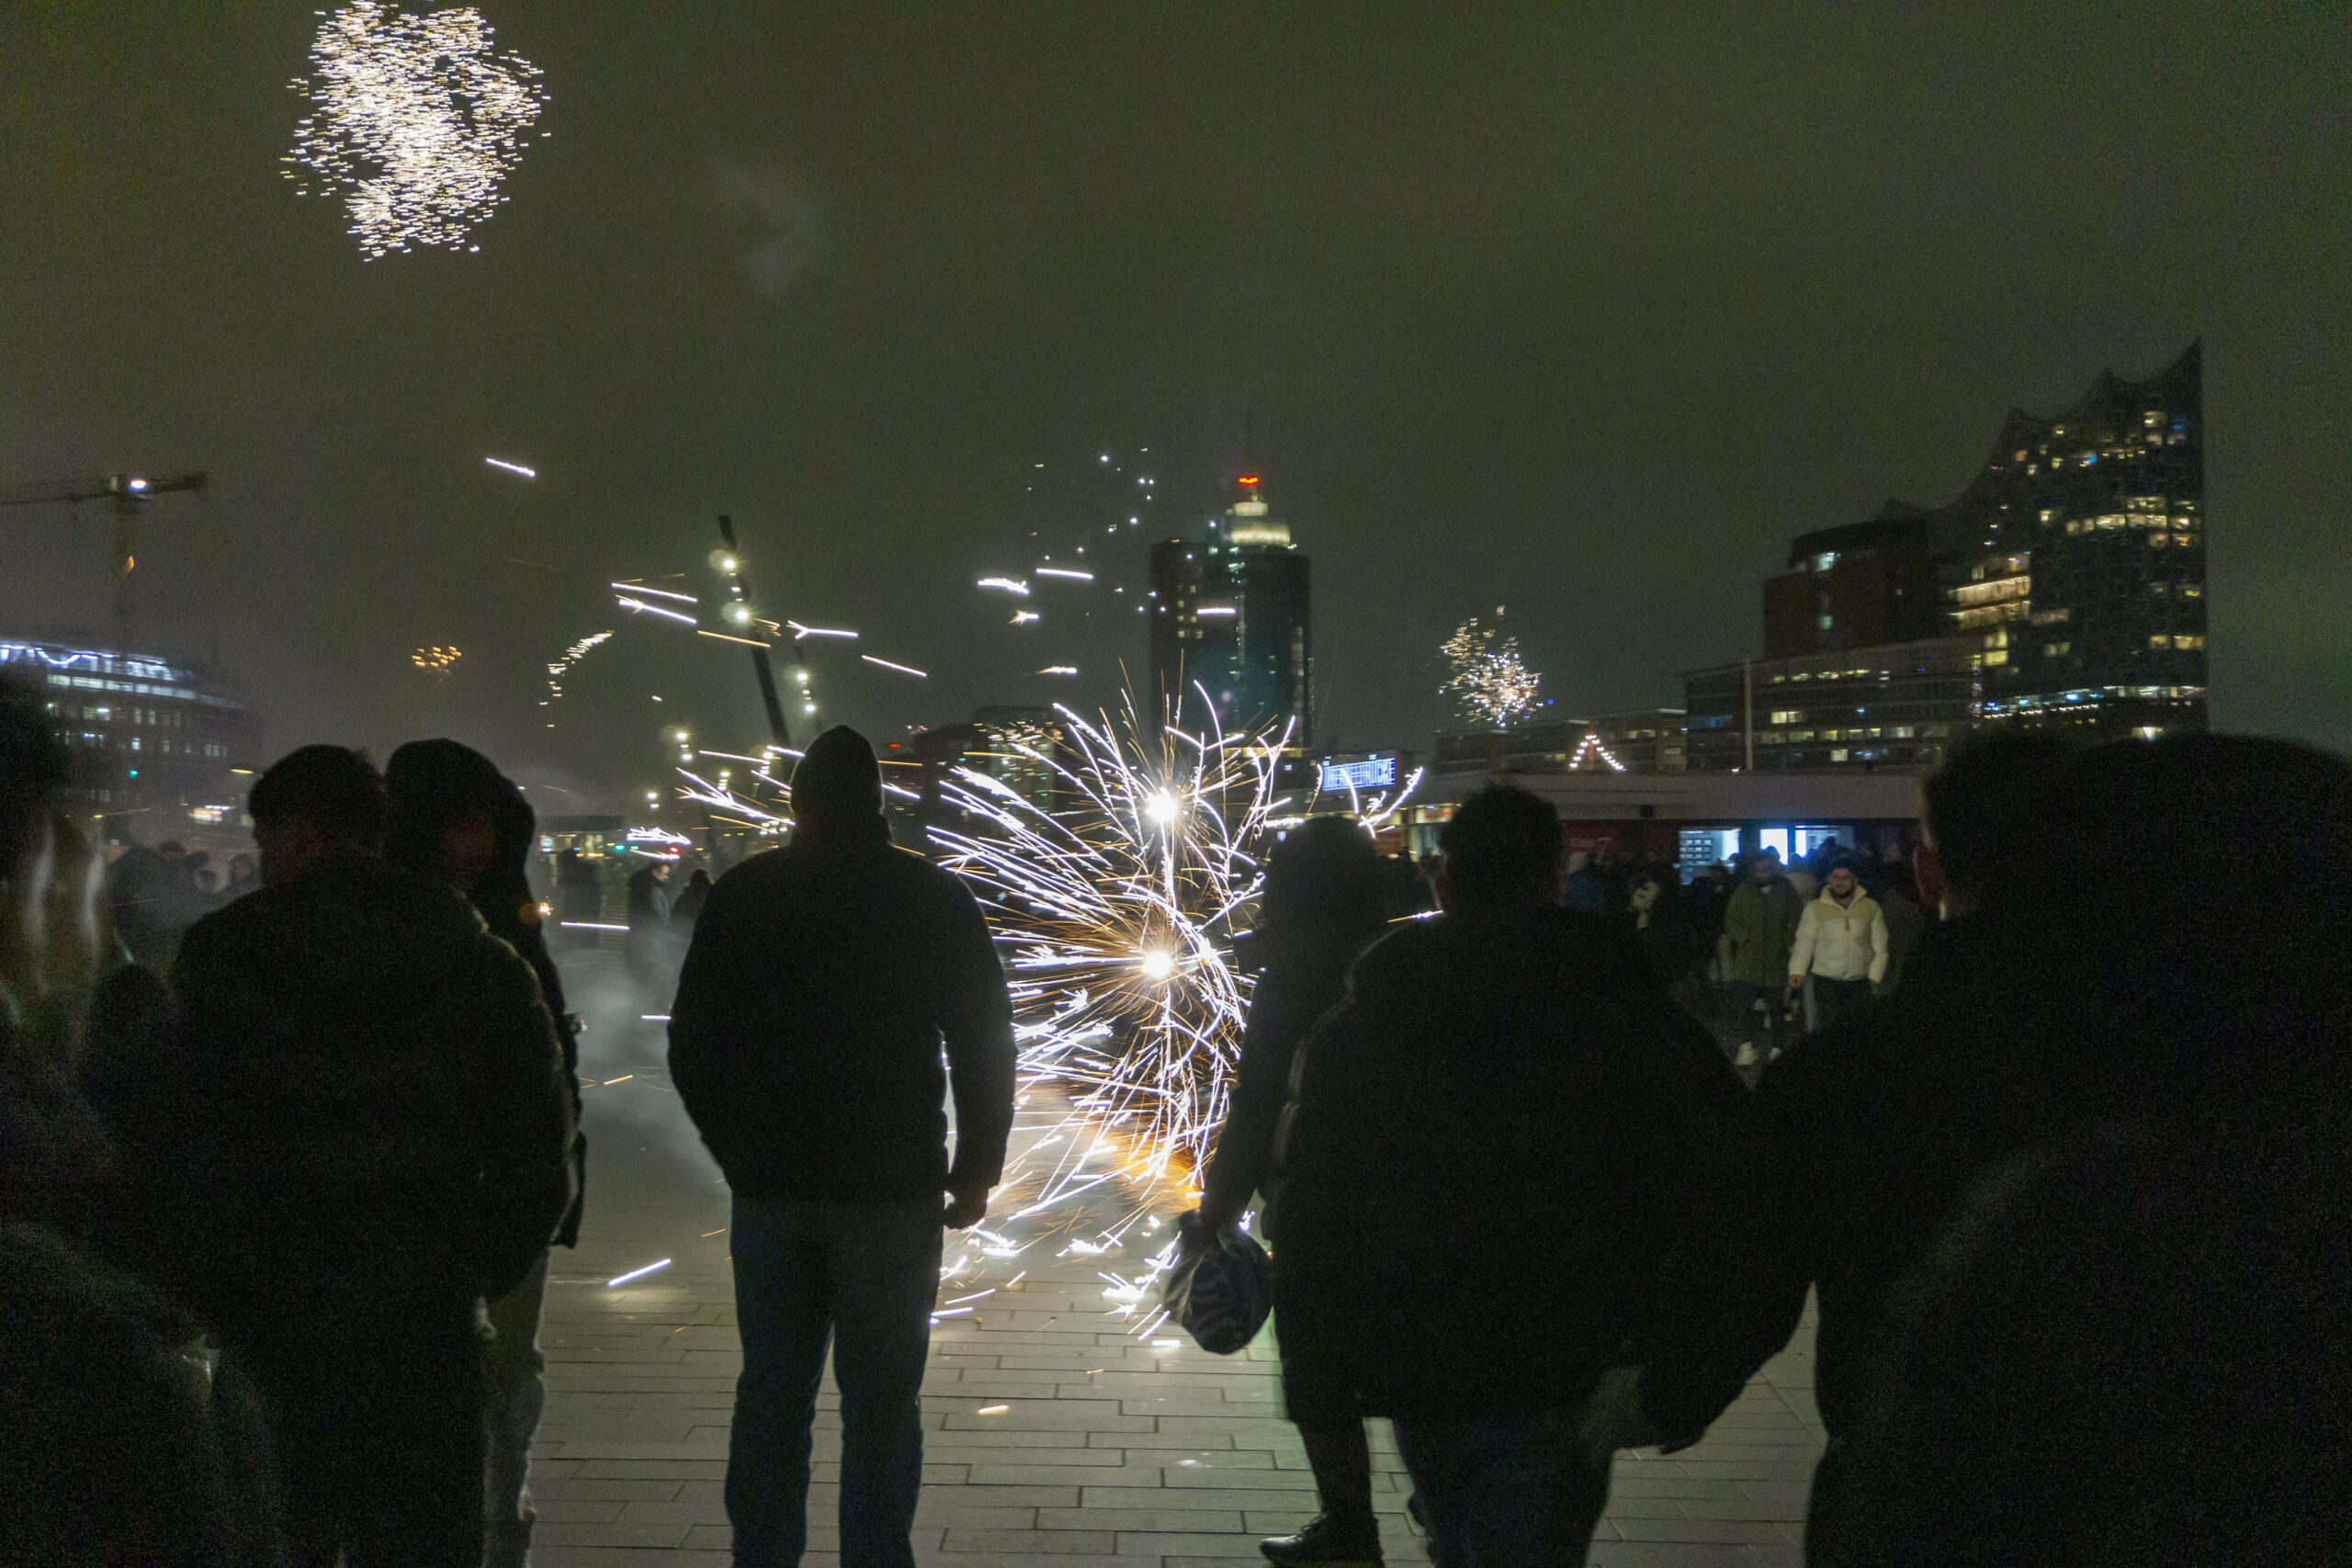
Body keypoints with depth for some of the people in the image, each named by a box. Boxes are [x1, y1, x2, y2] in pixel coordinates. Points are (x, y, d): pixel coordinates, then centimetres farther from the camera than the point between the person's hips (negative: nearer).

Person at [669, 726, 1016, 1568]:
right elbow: (983, 1046, -3)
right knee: (880, 1404, 3)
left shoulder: (742, 895, 3)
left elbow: (691, 1046, 6)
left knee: (771, 1395, 12)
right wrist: (975, 1171, 6)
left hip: (770, 1185, 2)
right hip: (892, 1187, -2)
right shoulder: (934, 898, -2)